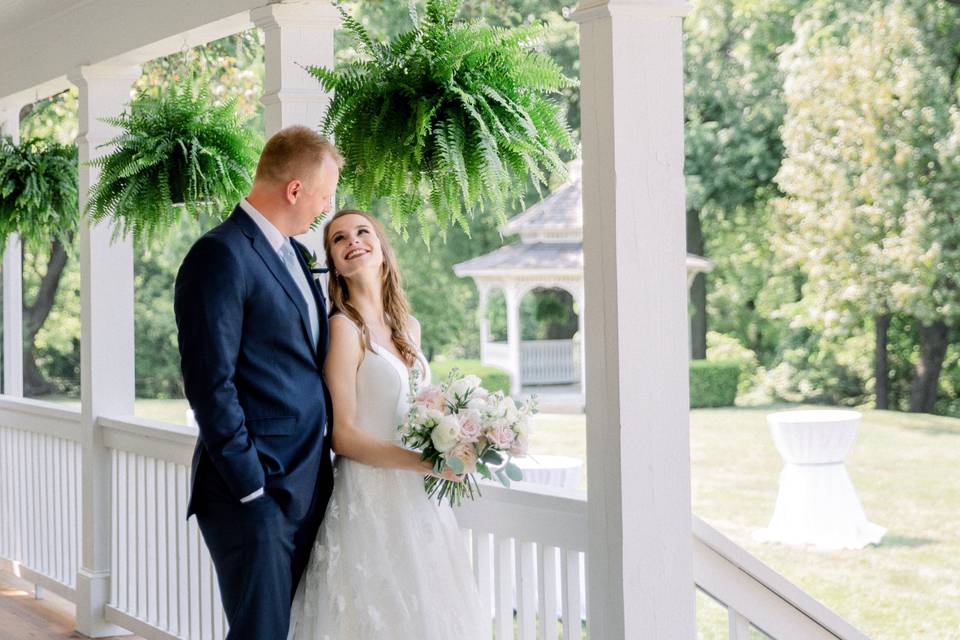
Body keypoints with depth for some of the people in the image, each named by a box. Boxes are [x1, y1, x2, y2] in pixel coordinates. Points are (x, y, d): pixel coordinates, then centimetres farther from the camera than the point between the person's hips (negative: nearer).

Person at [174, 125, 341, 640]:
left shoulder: (291, 252, 15)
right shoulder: (221, 256, -13)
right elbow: (210, 384, -18)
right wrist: (253, 490, -18)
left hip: (308, 485, 9)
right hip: (258, 488, -9)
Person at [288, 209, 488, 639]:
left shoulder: (408, 327, 12)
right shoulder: (343, 328, -10)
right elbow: (343, 435, -14)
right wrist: (426, 462, -22)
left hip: (418, 501, 7)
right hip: (372, 501, -7)